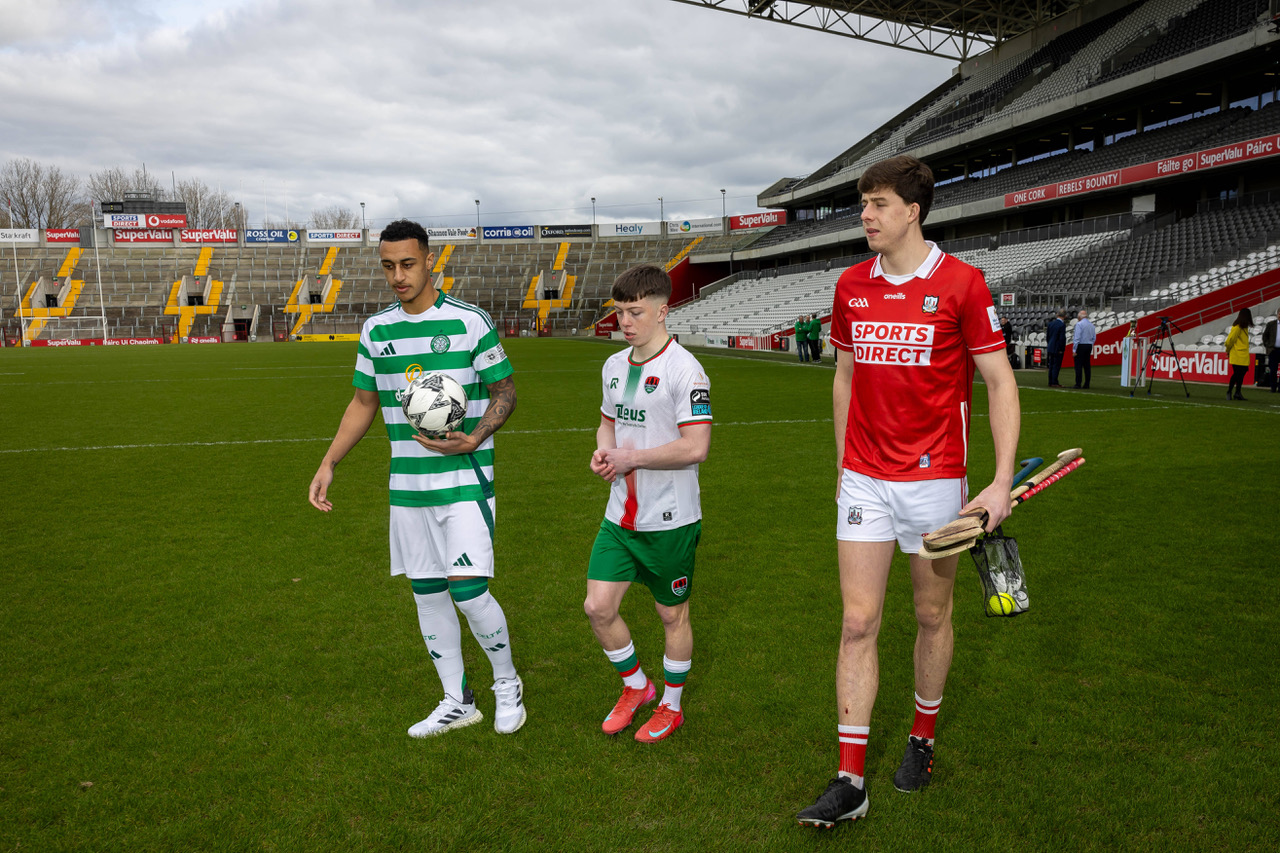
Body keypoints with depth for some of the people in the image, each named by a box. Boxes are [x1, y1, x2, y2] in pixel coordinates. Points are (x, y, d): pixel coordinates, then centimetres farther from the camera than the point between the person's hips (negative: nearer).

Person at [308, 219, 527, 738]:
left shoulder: (470, 322, -8)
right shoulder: (376, 330, 7)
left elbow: (505, 393, -3)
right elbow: (363, 403, 16)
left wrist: (472, 441, -19)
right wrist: (328, 465, 9)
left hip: (464, 480, -5)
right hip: (407, 485, 5)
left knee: (468, 591, -12)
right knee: (426, 594, 9)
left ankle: (507, 682, 15)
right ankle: (457, 702, 25)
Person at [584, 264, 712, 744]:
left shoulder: (683, 370, -16)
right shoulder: (614, 365, 8)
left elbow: (695, 447, -22)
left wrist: (630, 457, -18)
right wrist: (603, 452, 1)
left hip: (670, 520, -6)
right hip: (620, 517, 7)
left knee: (672, 614, 10)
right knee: (598, 607, 4)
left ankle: (672, 707, 30)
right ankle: (635, 686, 29)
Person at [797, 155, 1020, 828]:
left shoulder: (961, 283, -8)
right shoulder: (851, 286, 5)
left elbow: (1000, 383, -6)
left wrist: (1003, 480, -15)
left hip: (934, 479, -3)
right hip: (863, 480, 3)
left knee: (933, 615, 12)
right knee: (857, 622, 0)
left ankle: (922, 740, 36)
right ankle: (849, 783, 6)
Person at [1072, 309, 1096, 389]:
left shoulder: (1079, 324, -10)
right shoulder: (1091, 325, 11)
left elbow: (1077, 338, -14)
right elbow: (1094, 338, 14)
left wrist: (1074, 350, -13)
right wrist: (1090, 346, 20)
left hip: (1080, 346, -7)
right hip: (1089, 346, 7)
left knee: (1078, 365, -5)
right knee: (1087, 365, 8)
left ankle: (1078, 384, -8)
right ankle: (1086, 384, 9)